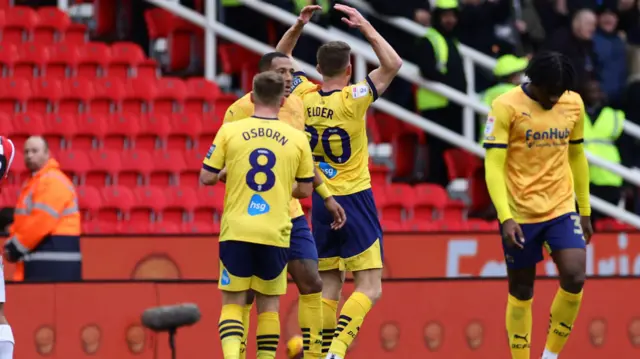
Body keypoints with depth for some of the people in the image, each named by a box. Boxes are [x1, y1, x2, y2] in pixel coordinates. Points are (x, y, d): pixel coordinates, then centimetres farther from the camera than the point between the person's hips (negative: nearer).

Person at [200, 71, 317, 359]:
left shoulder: (229, 131, -2)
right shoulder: (297, 139, 2)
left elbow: (206, 178, 1)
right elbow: (305, 190, 9)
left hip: (236, 231, 0)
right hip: (275, 234, 1)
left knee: (232, 303, 6)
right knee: (269, 305, 13)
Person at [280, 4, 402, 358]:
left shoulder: (304, 97, -1)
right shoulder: (352, 100, -15)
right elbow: (393, 64, -13)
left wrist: (298, 25, 7)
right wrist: (366, 27, -9)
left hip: (320, 202, 6)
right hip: (355, 201, -6)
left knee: (329, 286, 12)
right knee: (369, 288, -7)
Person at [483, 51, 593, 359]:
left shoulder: (574, 104, 4)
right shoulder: (506, 107, -10)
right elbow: (493, 167, -12)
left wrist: (585, 211, 17)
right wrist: (505, 218, -21)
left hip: (562, 209, 3)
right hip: (519, 215, -3)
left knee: (575, 279, -13)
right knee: (521, 292, 5)